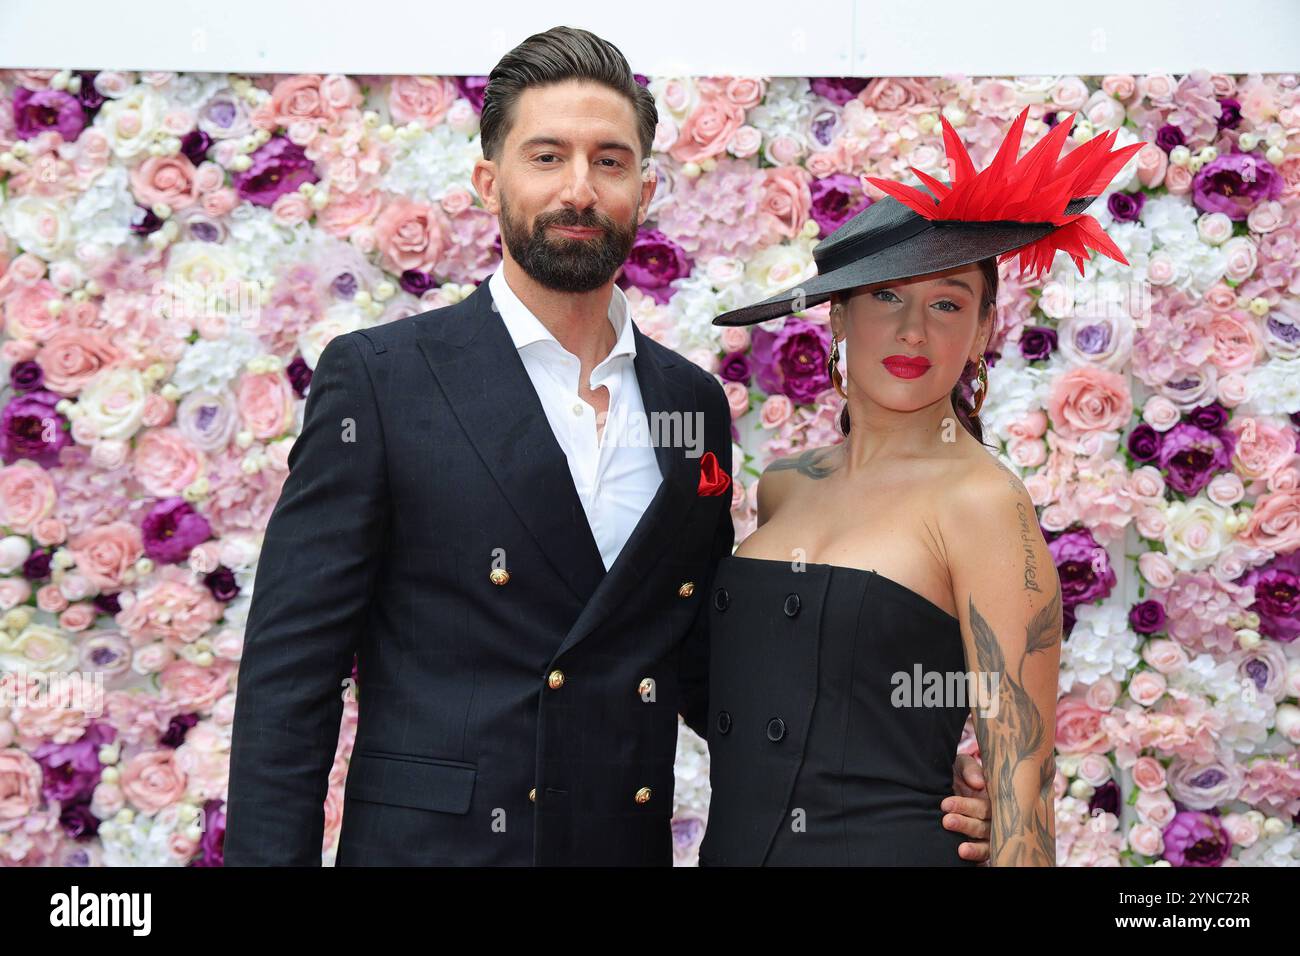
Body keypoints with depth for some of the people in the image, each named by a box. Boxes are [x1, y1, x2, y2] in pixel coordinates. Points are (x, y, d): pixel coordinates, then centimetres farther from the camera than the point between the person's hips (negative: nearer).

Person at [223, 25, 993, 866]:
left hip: (635, 841, 4)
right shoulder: (378, 378, -7)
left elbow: (702, 671, 11)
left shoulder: (695, 404, 7)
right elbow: (288, 672, -9)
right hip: (431, 842, -4)